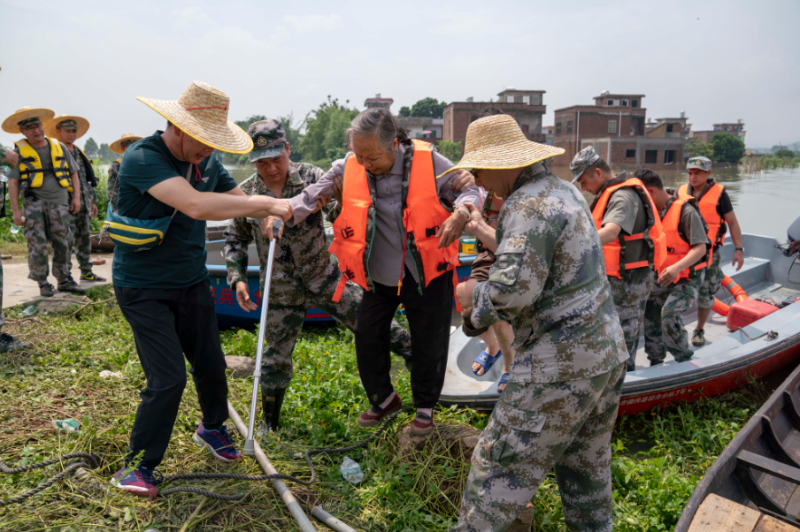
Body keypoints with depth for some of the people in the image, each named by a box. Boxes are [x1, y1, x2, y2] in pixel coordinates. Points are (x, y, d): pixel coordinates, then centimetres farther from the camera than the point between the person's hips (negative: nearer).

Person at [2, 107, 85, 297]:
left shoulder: (59, 147, 11)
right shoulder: (19, 151, 3)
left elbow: (73, 173, 16)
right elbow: (12, 182, 0)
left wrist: (76, 197, 4)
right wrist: (16, 211, -7)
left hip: (59, 203, 3)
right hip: (34, 203, -2)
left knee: (62, 243, 6)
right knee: (38, 245, -3)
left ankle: (64, 280, 16)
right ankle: (43, 283, 9)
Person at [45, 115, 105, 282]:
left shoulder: (79, 153, 19)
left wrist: (93, 200, 19)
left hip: (84, 204, 8)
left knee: (85, 238, 13)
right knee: (67, 239, -8)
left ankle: (86, 272, 22)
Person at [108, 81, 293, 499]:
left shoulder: (205, 161, -1)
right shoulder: (142, 158, -25)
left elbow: (236, 197, 9)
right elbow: (195, 204, -39)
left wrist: (268, 214, -15)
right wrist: (266, 203, -35)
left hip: (191, 281, 6)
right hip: (144, 288, -6)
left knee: (211, 365, 12)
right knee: (168, 378, -9)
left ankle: (212, 428, 40)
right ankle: (137, 465, 13)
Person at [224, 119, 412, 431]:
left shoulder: (311, 176, -9)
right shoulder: (246, 193, -5)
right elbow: (234, 240, 8)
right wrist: (237, 278, -4)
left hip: (325, 278, -1)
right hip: (282, 292, 1)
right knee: (276, 358, 10)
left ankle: (413, 350, 30)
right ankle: (269, 424, 31)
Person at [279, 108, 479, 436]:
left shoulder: (428, 161, -15)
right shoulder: (347, 168, -9)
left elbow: (468, 191, -4)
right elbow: (312, 196, -8)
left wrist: (460, 214, -25)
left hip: (427, 273, -2)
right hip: (377, 274, 3)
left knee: (428, 343, 9)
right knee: (368, 337, 9)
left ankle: (425, 407, 34)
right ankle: (383, 399, 36)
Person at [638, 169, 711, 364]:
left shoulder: (685, 211, -18)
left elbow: (700, 247, -23)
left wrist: (677, 267, -38)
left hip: (687, 278, -8)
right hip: (662, 279, 8)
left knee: (670, 313, -26)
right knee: (650, 315, 5)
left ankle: (684, 361, -7)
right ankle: (656, 364, 22)